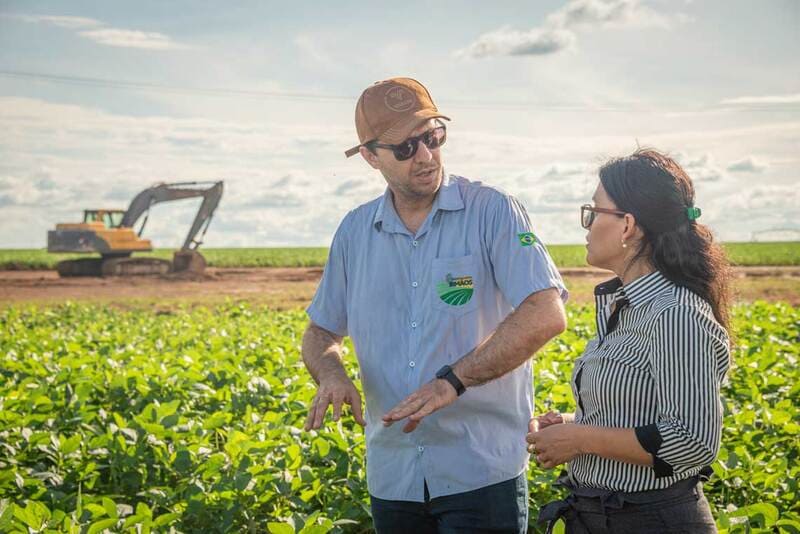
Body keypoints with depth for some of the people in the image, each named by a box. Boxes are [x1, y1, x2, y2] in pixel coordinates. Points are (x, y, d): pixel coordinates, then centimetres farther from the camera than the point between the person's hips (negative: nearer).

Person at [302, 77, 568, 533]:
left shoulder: (493, 212, -7)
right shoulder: (355, 231, 7)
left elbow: (547, 315, -18)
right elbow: (321, 333, 16)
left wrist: (453, 380, -25)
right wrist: (332, 375, -8)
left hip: (482, 473, -4)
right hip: (393, 476, 5)